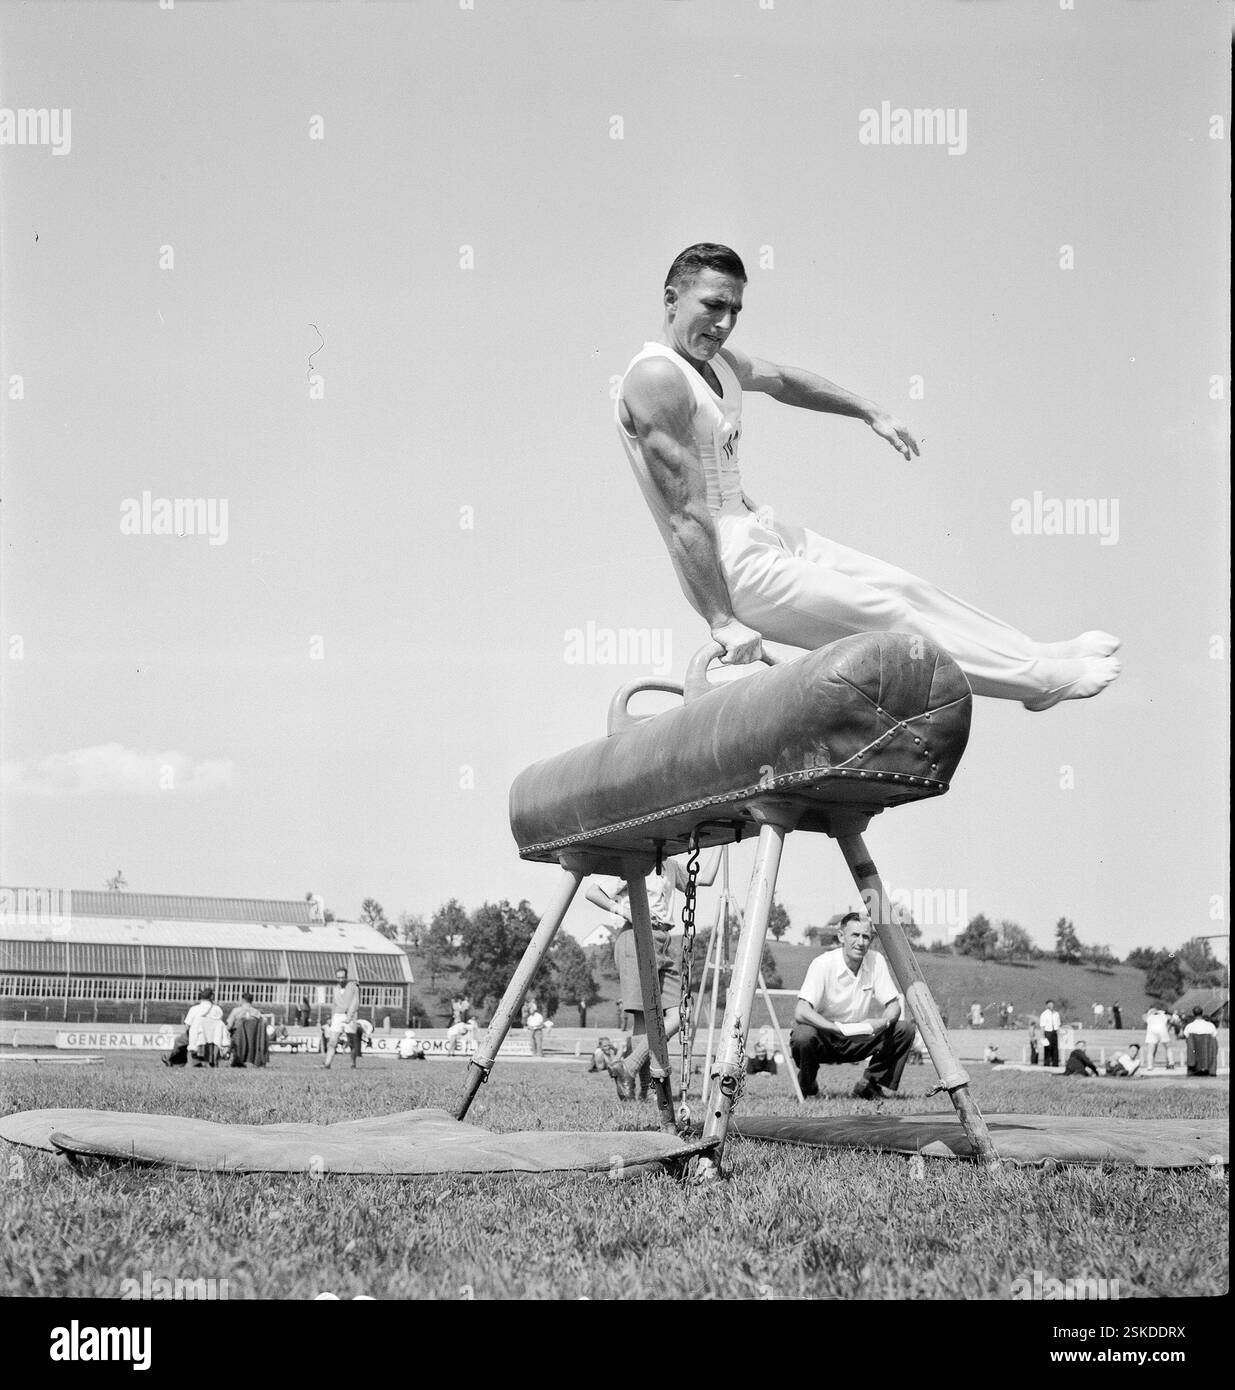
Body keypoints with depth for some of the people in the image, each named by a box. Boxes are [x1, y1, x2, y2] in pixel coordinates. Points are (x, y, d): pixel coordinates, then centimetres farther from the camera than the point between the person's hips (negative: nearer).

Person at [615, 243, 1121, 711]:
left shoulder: (715, 360, 8)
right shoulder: (657, 378, -22)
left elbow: (781, 381, 31)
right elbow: (683, 512, -25)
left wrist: (870, 412, 35)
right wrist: (722, 620, -27)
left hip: (761, 534, 10)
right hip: (731, 569, -10)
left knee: (903, 588, 12)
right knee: (889, 615, -1)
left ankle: (1034, 655, 24)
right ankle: (1041, 678, 10)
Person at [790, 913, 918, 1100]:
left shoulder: (876, 961, -8)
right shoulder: (823, 964, -22)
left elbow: (893, 1006, -5)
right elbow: (801, 1013, -31)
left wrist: (883, 1022, -29)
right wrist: (839, 1028, -42)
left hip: (858, 1039, 4)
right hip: (824, 1038, -4)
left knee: (905, 1030, -14)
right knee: (803, 1036, -37)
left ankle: (872, 1086, 0)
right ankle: (807, 1089, -6)